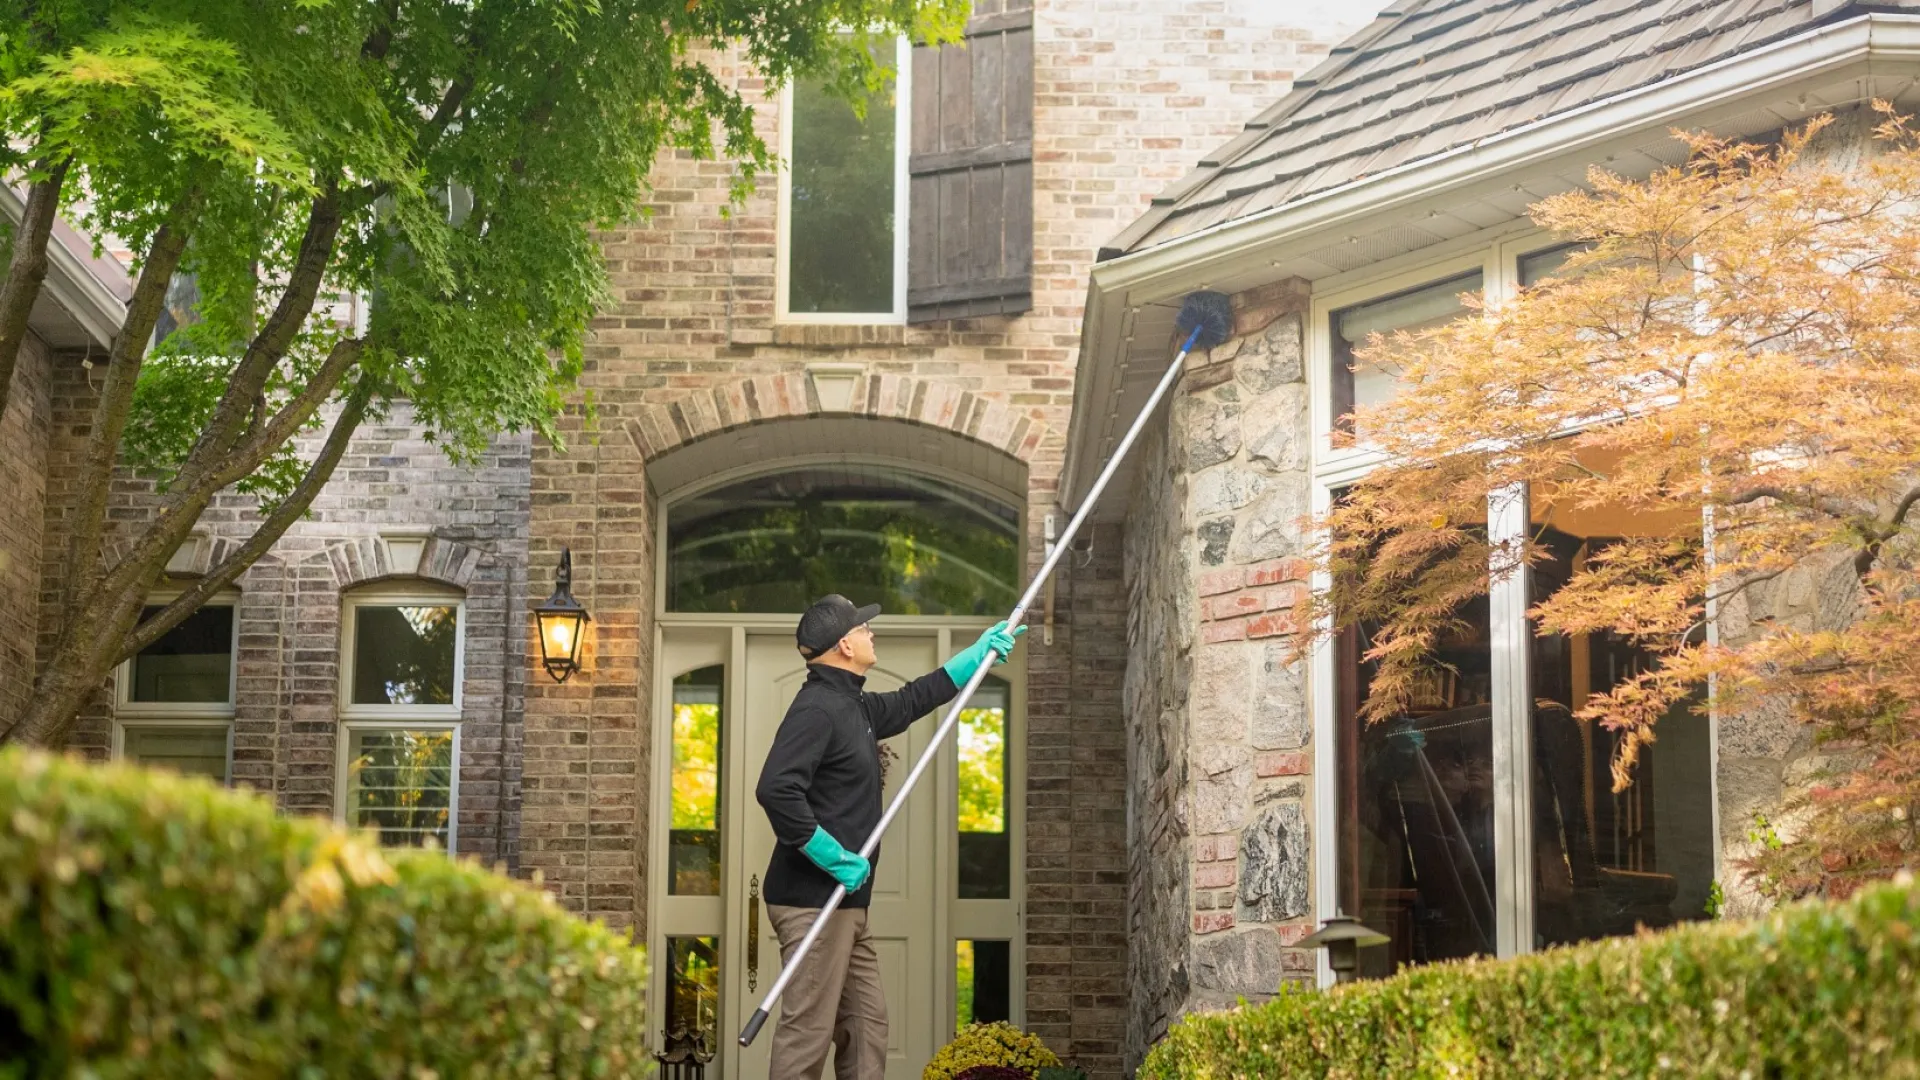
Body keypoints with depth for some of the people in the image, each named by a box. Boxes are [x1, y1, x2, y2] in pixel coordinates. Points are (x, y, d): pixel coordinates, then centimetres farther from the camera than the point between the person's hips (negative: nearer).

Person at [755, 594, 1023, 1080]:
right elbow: (776, 790, -26)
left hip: (845, 904, 10)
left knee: (867, 1024, 12)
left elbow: (915, 699, 34)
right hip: (814, 900, -10)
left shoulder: (855, 707, 16)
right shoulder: (817, 708, -15)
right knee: (807, 1032, -9)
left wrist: (980, 652, 38)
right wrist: (836, 858, -23)